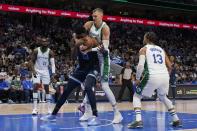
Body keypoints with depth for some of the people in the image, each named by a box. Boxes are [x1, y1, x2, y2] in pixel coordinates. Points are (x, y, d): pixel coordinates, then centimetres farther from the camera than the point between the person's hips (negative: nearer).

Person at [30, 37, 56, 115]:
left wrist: (53, 74, -27)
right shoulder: (36, 51, -8)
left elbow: (52, 63, -14)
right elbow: (32, 61, -2)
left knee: (47, 88, 0)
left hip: (45, 71, 1)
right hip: (37, 71, -1)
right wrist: (33, 70, -18)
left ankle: (49, 108, 5)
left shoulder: (50, 52, -8)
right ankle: (35, 108, -13)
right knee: (35, 87, -13)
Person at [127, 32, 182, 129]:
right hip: (165, 77, 5)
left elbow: (141, 65, -6)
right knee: (163, 97, 32)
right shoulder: (161, 50, 24)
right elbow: (170, 67, 20)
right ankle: (176, 120, 27)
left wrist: (137, 79, 5)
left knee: (137, 96, 14)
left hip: (152, 77, -5)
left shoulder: (144, 49, 10)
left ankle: (138, 120, -4)